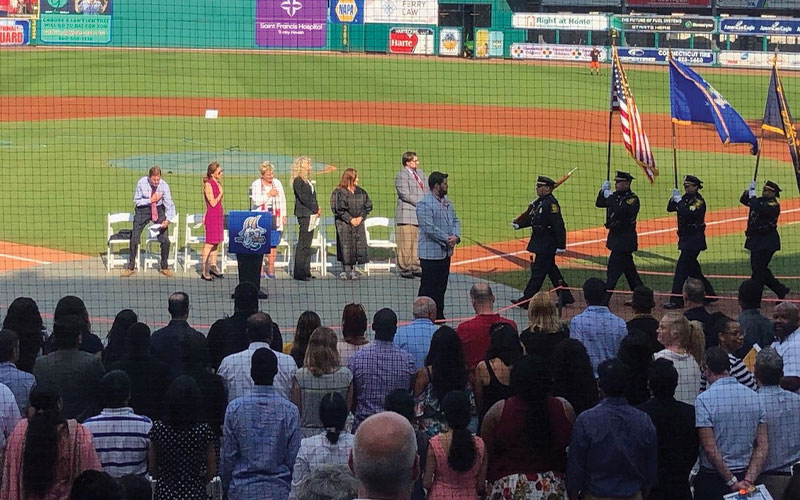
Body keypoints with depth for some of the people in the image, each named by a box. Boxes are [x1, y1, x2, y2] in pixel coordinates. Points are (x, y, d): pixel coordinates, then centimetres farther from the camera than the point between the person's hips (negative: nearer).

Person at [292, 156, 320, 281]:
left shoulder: (306, 181, 17)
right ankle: (299, 273, -6)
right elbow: (302, 197, -16)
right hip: (304, 214, -9)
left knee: (307, 244, 11)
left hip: (310, 213, 9)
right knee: (303, 243, -8)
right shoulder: (298, 181, -10)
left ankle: (305, 271, 15)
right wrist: (315, 209, -12)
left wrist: (316, 209, 3)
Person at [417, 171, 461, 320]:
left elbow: (455, 221, 14)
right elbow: (429, 228, -21)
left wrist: (456, 236, -5)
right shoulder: (424, 203, -15)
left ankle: (439, 316, 22)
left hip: (445, 252, 9)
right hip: (431, 253, -9)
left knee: (441, 287, 14)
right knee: (428, 287, -5)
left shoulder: (446, 201, 13)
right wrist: (446, 239, -17)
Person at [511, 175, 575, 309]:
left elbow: (558, 225, -22)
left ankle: (527, 300, -1)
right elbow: (530, 218, 18)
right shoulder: (539, 202, 11)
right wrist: (518, 224, 2)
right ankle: (565, 297, 23)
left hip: (546, 245, -10)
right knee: (552, 270, 15)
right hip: (541, 244, 10)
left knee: (538, 271, -4)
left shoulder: (551, 203, -19)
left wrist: (560, 246, -23)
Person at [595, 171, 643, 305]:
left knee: (613, 270, -11)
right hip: (615, 237, 9)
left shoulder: (633, 199, -13)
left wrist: (610, 198, -23)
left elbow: (622, 211, -29)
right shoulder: (615, 196, 11)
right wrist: (603, 191, -3)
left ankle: (604, 300, -12)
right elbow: (599, 204, 12)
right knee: (629, 269, 15)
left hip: (625, 239, -9)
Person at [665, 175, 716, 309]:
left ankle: (676, 300, -13)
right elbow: (670, 208, 9)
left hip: (694, 239, -9)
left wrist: (679, 201, -23)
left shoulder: (699, 201, -13)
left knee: (681, 268, -13)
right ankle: (709, 294, 26)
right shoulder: (685, 198, 11)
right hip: (686, 238, 9)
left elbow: (688, 214, -28)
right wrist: (674, 198, -8)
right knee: (693, 269, 15)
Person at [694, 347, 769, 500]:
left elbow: (710, 448, -17)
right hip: (744, 474, 5)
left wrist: (732, 482, -13)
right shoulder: (754, 397, 3)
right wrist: (748, 480, -5)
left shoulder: (704, 400, -13)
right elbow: (763, 445, 0)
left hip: (712, 479, -5)